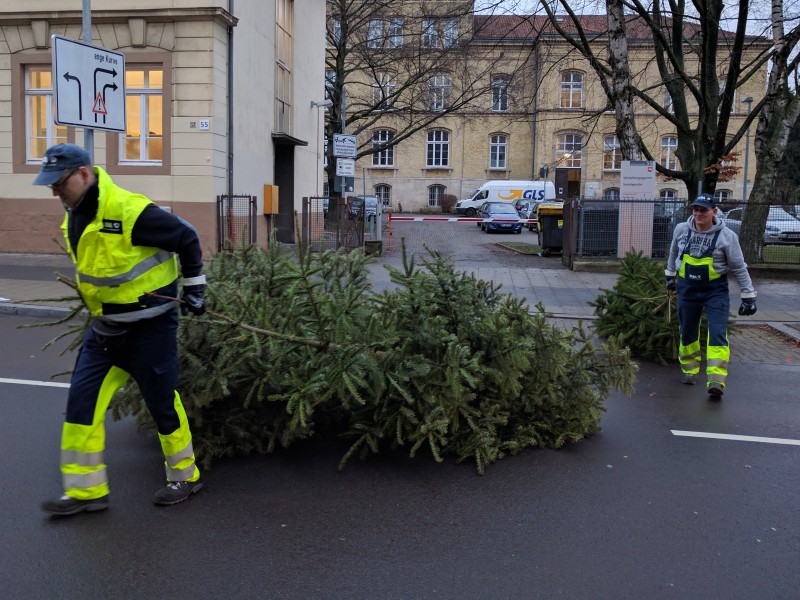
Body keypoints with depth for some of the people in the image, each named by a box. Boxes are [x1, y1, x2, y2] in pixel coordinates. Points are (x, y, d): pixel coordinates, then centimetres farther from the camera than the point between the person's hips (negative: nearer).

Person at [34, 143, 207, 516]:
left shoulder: (130, 211, -23)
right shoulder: (75, 217, 3)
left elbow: (187, 240, -13)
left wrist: (194, 289, -5)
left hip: (151, 327, -8)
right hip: (105, 327, 8)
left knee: (162, 402, 4)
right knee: (82, 400, 3)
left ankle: (185, 477, 25)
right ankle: (86, 491, 14)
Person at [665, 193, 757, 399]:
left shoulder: (726, 236, -10)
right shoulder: (681, 229, -1)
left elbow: (739, 268, -3)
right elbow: (674, 253, 20)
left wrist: (748, 296, -3)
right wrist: (670, 275, 29)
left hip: (716, 291, -3)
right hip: (687, 288, 3)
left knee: (717, 334, -14)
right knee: (687, 332, 12)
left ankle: (716, 382, -17)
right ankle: (689, 370, 33)